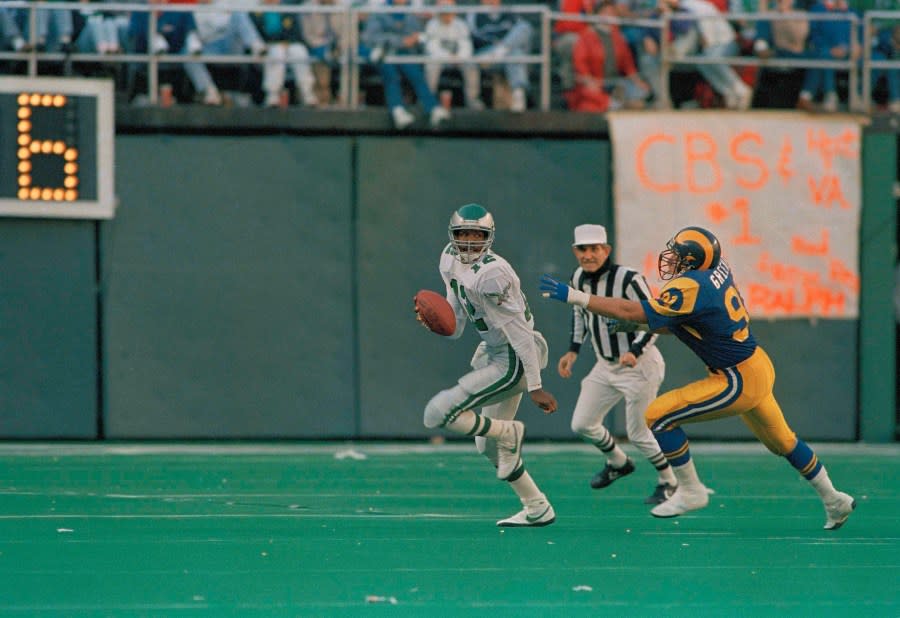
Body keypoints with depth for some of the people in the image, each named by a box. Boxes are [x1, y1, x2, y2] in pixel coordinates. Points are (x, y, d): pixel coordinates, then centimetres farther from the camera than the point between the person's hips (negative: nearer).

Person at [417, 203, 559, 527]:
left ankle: (509, 432, -1)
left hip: (511, 363, -10)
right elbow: (454, 328, 11)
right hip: (493, 354, 10)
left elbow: (520, 333, -23)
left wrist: (535, 387, -23)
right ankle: (537, 509, 28)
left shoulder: (490, 275, -24)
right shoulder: (451, 262, 4)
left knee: (438, 412, -17)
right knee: (490, 446, 18)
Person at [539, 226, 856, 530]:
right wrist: (637, 325, 3)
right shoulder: (717, 269, 2)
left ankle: (690, 490, 2)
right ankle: (833, 501, 41)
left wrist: (574, 296, -26)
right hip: (759, 367, 10)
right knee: (781, 441, 27)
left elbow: (634, 312, -28)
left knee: (659, 415, -10)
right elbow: (680, 324, 14)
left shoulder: (691, 288, -25)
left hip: (740, 380, -10)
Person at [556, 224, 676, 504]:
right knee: (582, 424, 8)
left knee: (638, 433, -3)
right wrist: (573, 350, 12)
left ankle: (668, 481, 20)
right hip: (606, 366, 7)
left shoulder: (628, 279, -23)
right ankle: (618, 463, 35)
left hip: (639, 364, -7)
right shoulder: (579, 279, -1)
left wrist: (634, 351, -35)